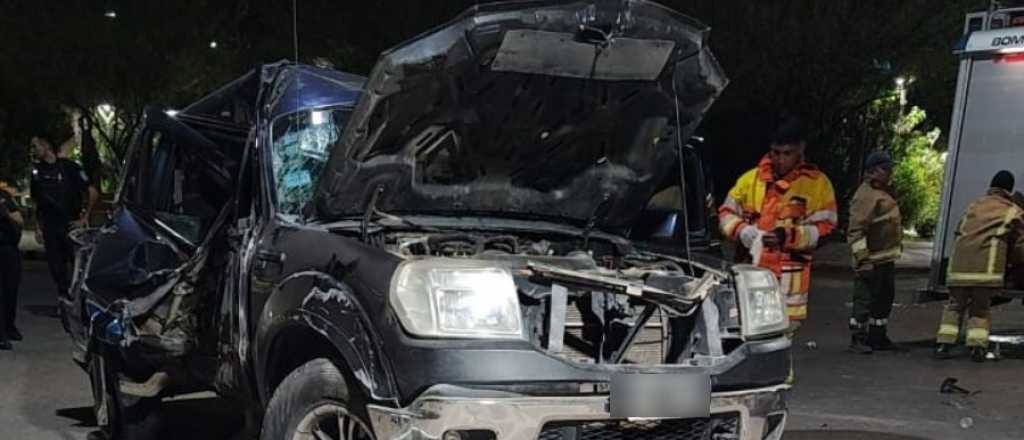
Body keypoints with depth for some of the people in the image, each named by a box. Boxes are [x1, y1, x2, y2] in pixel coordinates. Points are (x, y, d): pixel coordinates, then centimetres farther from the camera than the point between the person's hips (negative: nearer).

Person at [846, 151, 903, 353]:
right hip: (871, 260, -10)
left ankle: (878, 336, 27)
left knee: (885, 299, 17)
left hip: (887, 259, 10)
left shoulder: (885, 192, 17)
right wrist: (862, 258, -26)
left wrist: (896, 249, 23)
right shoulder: (865, 195, -16)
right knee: (864, 299, -6)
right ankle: (858, 339, 1)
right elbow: (856, 229, -22)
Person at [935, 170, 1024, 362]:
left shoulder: (974, 205, 20)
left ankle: (944, 344, 3)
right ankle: (977, 347, 0)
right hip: (986, 269, -3)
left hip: (959, 267, 3)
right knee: (980, 309, 10)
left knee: (954, 306, 12)